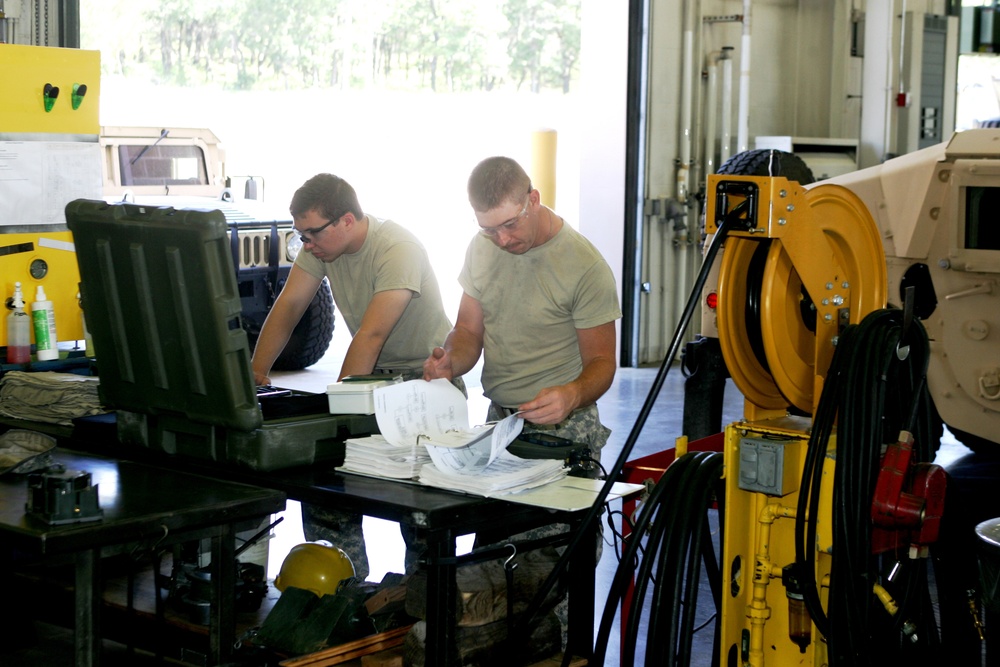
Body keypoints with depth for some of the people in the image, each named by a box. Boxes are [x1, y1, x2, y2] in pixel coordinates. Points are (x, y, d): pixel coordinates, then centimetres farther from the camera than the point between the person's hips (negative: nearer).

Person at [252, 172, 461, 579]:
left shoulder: (397, 251, -26)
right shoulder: (322, 241, -3)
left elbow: (371, 335, -33)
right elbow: (288, 306, -3)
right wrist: (256, 369, -14)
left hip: (426, 374, -7)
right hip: (374, 373, 7)